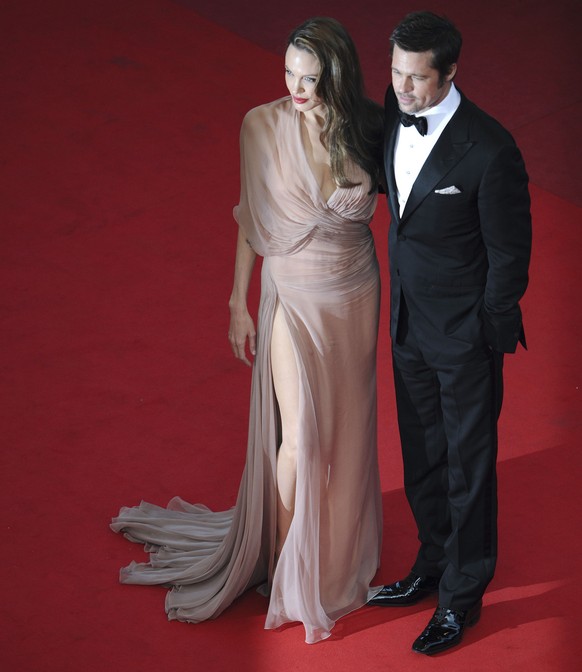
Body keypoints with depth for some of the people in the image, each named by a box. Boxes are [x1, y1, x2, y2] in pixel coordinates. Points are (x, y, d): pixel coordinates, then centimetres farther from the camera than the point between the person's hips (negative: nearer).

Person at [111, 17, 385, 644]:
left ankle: (338, 542, 35)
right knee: (299, 434, -4)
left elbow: (392, 195, 6)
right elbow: (249, 217, -4)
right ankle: (287, 560, 15)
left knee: (345, 425, 14)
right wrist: (238, 304, -1)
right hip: (292, 292, -2)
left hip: (355, 291, 2)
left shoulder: (367, 127, -11)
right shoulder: (262, 125, -14)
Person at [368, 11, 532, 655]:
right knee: (422, 456, 21)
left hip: (465, 335, -7)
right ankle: (433, 564, 40)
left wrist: (486, 338, -9)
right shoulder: (393, 113, -5)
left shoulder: (488, 150, -25)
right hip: (408, 323, 7)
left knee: (469, 464, 9)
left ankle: (462, 595, 23)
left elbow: (508, 255, -16)